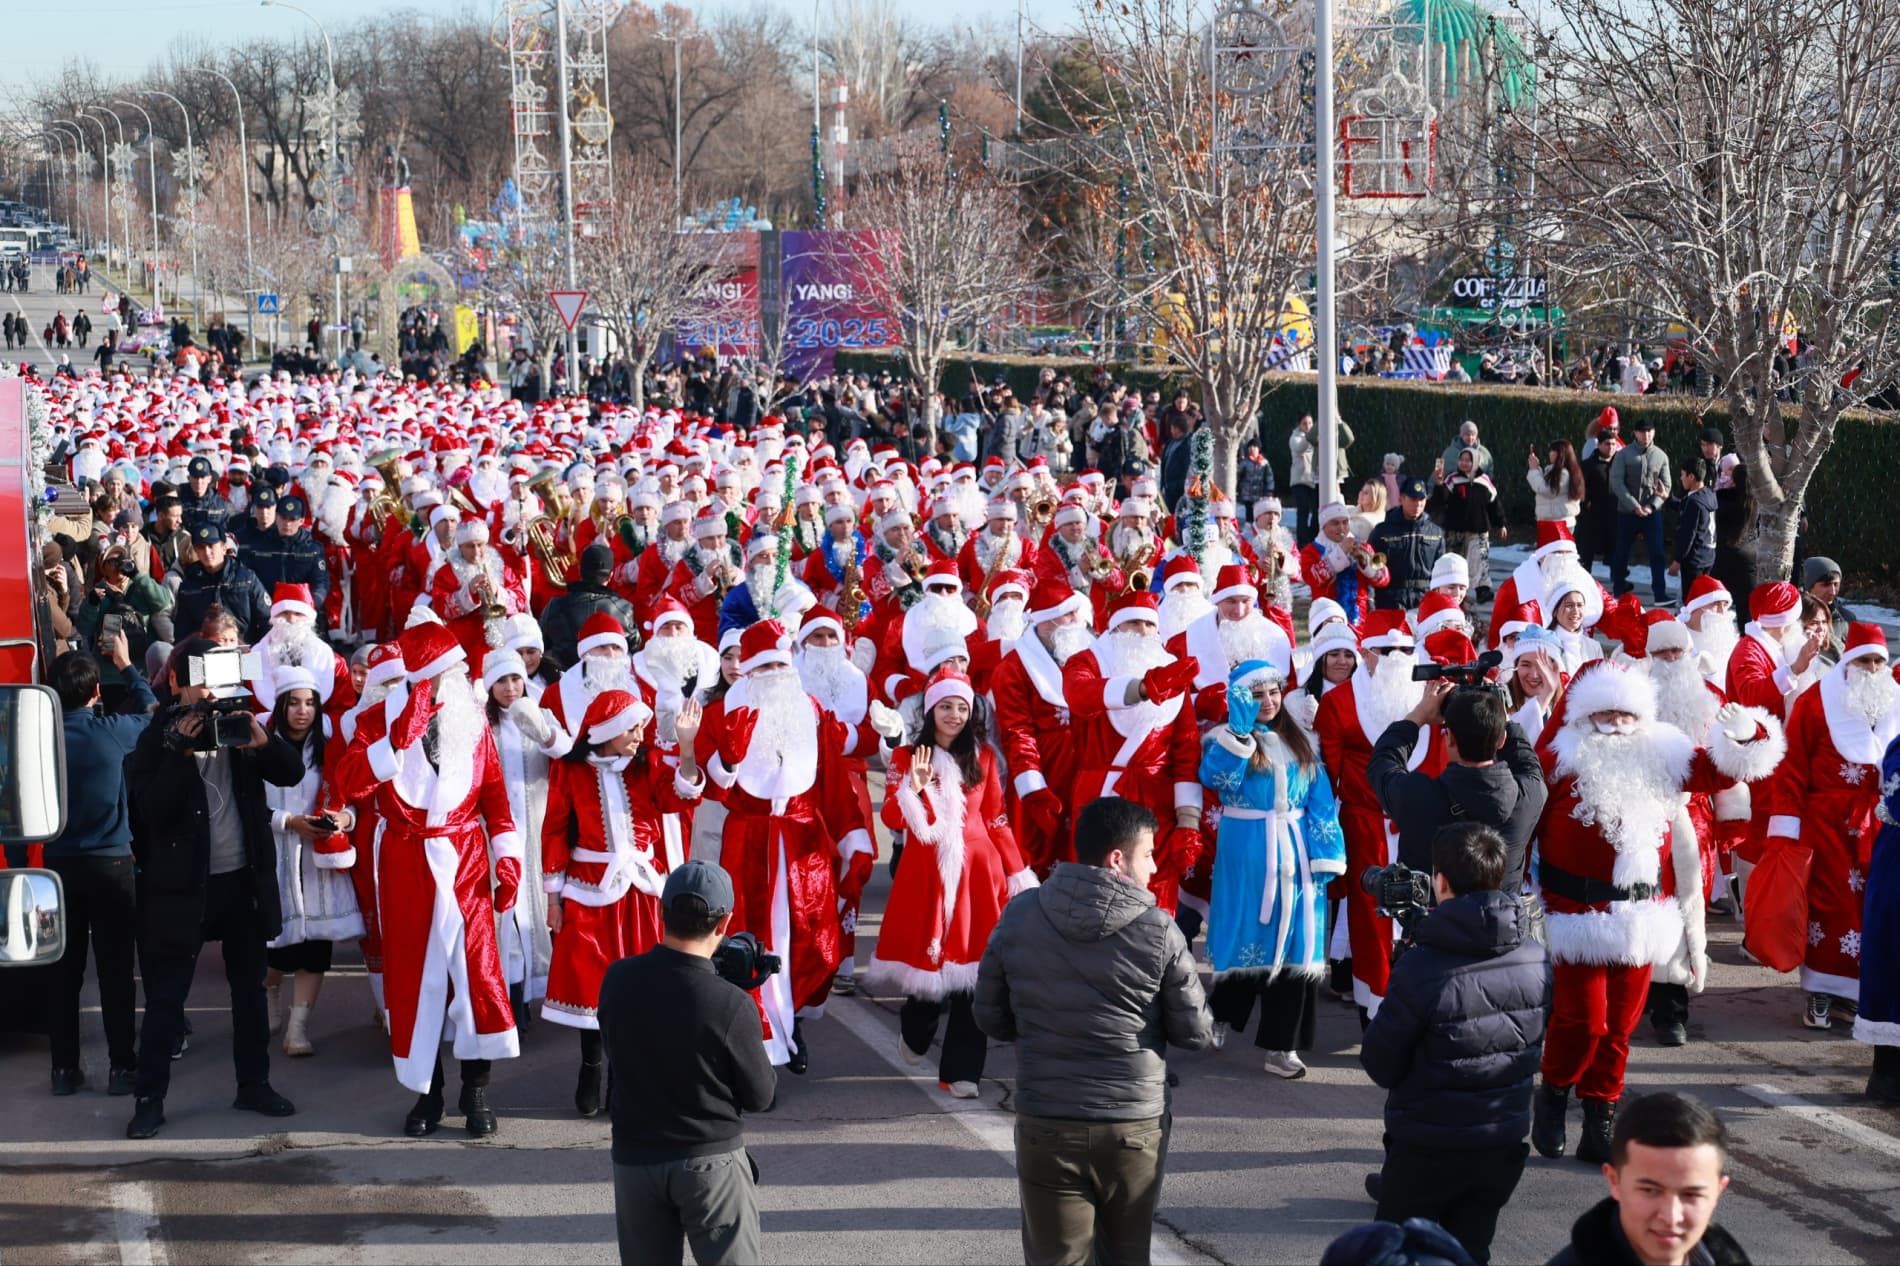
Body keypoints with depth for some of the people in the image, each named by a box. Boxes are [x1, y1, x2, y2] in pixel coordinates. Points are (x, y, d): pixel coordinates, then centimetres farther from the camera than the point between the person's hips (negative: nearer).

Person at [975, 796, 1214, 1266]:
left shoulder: (1019, 916, -5)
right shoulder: (1158, 930, -11)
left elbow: (990, 1018, 3)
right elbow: (1196, 1033, -5)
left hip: (1045, 1125, 1)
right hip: (1135, 1125, -1)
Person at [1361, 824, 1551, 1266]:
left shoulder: (1421, 969, -23)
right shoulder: (1537, 960, -7)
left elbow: (1380, 1066, -13)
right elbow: (1534, 1049, 7)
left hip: (1428, 1150, -5)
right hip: (1504, 1146, 5)